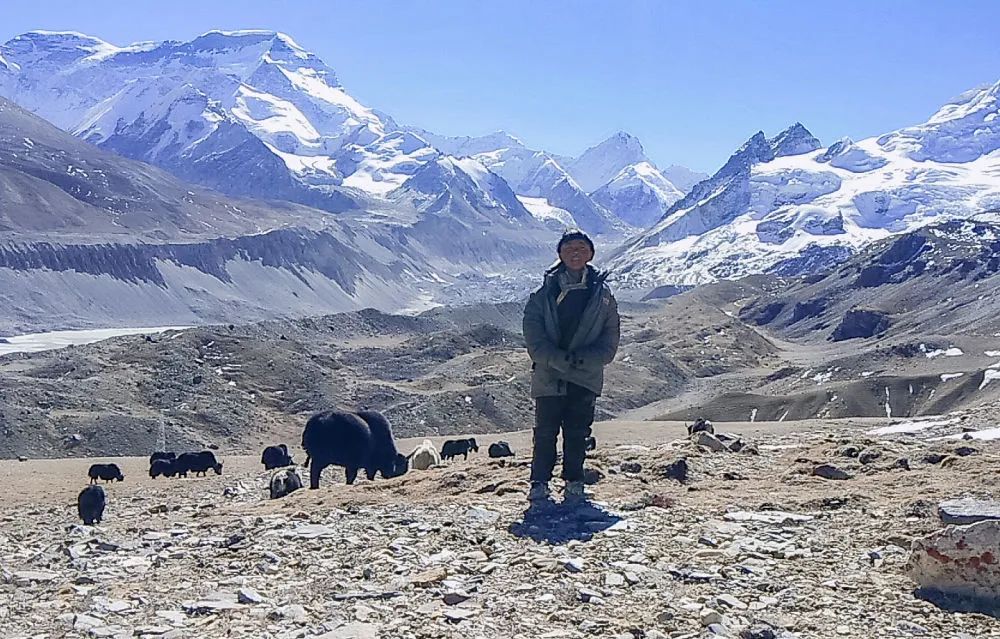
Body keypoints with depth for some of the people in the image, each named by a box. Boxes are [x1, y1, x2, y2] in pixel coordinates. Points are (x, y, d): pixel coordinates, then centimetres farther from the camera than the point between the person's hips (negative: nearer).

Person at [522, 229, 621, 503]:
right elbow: (534, 338, -5)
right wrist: (560, 360, -18)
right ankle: (539, 485, 12)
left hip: (586, 379, 1)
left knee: (578, 434, 7)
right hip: (549, 375, -1)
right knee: (545, 433, 1)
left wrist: (583, 360, -13)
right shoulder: (544, 294, 1)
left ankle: (574, 484, 19)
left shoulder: (603, 295, 5)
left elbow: (610, 340, 3)